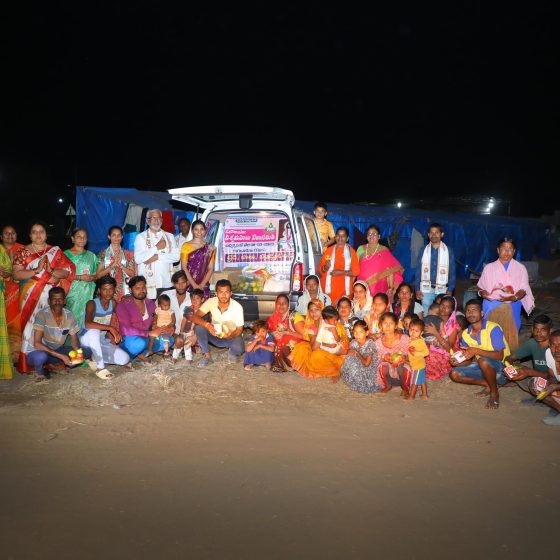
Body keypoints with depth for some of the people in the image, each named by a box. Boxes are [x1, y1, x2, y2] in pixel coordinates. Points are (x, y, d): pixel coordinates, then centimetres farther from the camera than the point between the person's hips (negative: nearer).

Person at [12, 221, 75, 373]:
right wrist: (36, 270, -15)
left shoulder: (56, 251, 9)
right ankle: (27, 362, 2)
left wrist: (51, 270, -16)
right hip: (31, 296, -1)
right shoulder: (22, 252, 7)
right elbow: (16, 275, -4)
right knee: (31, 324, -5)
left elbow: (67, 272, 1)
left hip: (52, 296, 1)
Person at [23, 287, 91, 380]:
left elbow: (74, 340, -1)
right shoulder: (42, 315, -23)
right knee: (41, 356, -40)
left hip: (57, 350, 5)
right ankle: (39, 371, -4)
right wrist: (61, 356, -36)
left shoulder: (69, 315, -7)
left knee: (87, 352, -10)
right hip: (36, 352, -5)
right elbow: (37, 344, -29)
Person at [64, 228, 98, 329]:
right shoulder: (66, 254, 5)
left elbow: (96, 275, 16)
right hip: (72, 292, -3)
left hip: (88, 293, 3)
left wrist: (92, 278, -6)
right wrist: (80, 277, -13)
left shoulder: (91, 255, 16)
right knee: (72, 317, -9)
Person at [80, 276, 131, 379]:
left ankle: (95, 358, 7)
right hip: (87, 339, -5)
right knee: (94, 332, -41)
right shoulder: (92, 304, -21)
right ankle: (100, 368, -28)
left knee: (124, 359, -14)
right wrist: (110, 328, -43)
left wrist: (112, 334, -9)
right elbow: (88, 324, -40)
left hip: (103, 341, 5)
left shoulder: (113, 303, -4)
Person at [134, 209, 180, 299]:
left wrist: (157, 256, -9)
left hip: (167, 283, 2)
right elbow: (138, 259, -7)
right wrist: (157, 247, -7)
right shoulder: (141, 237, 6)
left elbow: (176, 256, 2)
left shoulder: (169, 236, 15)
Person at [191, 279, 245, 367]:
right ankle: (207, 356, -8)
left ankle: (232, 353, 5)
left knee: (239, 348, -34)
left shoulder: (237, 307, -23)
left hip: (231, 336, -2)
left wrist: (231, 335, -40)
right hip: (215, 335, 2)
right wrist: (207, 325, -42)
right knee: (199, 327, -26)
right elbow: (195, 317, -22)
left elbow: (239, 329, -17)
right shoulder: (211, 302, -18)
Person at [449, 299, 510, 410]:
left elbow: (499, 356, -25)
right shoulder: (465, 334, 0)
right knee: (454, 374, -8)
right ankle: (487, 385, 4)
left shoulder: (493, 328, -19)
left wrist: (476, 351, -34)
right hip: (482, 367, 6)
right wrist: (458, 362, -20)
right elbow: (469, 360, 3)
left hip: (501, 368, -6)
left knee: (483, 360, -38)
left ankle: (494, 393, -12)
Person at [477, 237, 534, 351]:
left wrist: (514, 297, -19)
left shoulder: (520, 268, 8)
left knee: (510, 335, -2)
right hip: (492, 306, 1)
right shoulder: (489, 268, 11)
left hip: (512, 306, -1)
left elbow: (524, 289, 1)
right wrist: (484, 294, -12)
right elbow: (481, 288, 11)